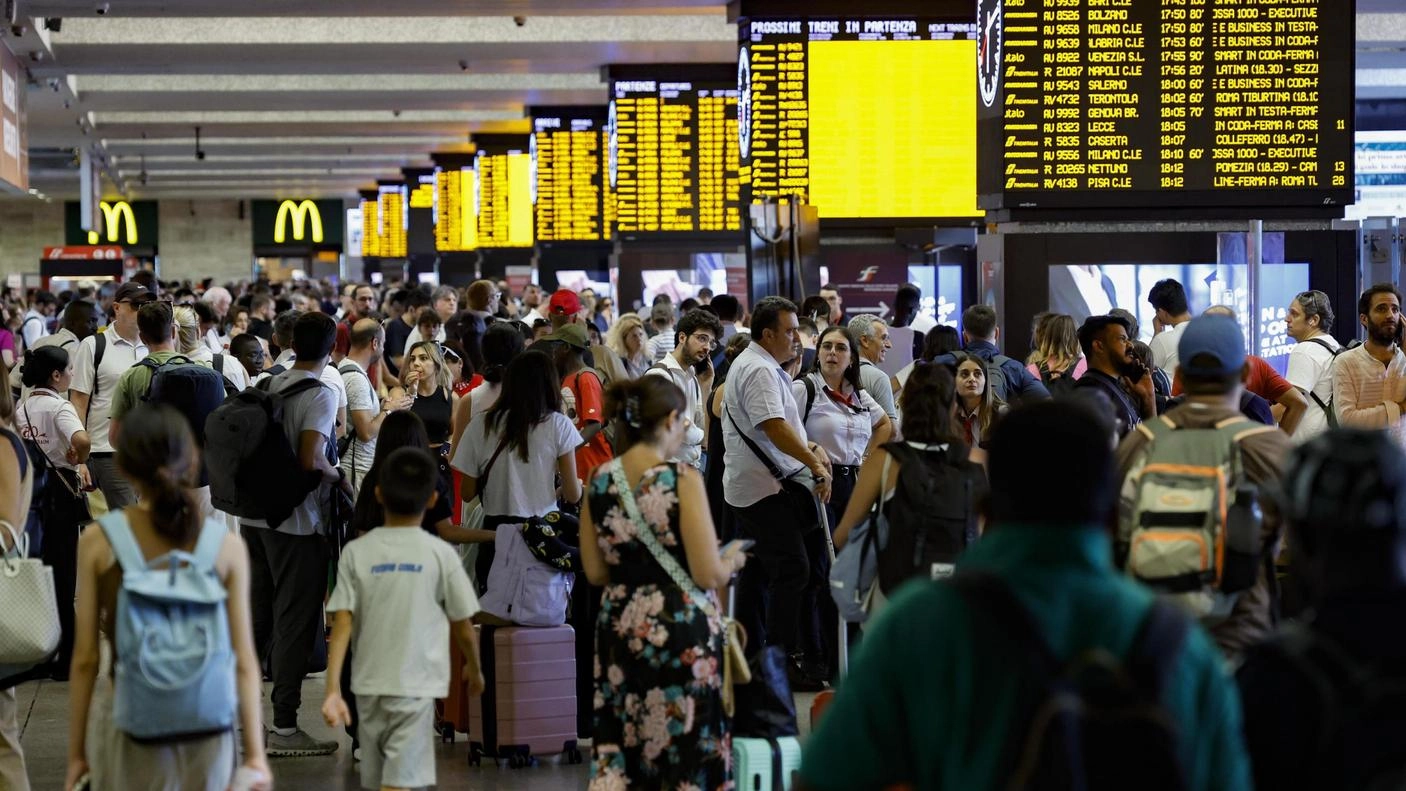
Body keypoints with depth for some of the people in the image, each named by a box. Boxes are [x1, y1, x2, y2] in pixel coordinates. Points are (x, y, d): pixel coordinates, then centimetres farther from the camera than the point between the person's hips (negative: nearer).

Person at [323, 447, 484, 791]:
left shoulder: (356, 551, -1)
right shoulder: (440, 554, -6)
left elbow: (342, 625, -8)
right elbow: (463, 628, 2)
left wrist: (333, 689, -9)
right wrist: (474, 669, 21)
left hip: (369, 685, 3)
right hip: (415, 686, -3)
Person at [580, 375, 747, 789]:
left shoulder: (600, 480, 2)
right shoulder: (683, 480, -13)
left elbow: (595, 572, 7)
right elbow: (709, 574, -15)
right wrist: (733, 559, 6)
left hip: (620, 626, 5)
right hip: (681, 629, -5)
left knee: (618, 754, 9)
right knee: (686, 756, 7)